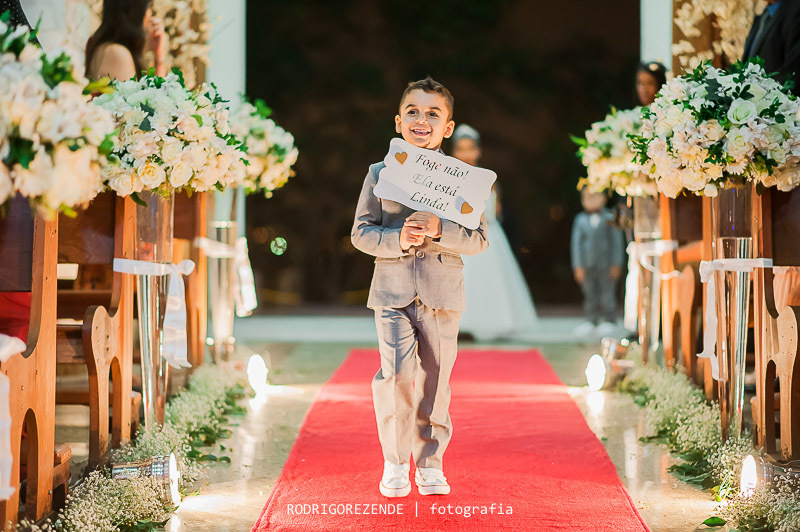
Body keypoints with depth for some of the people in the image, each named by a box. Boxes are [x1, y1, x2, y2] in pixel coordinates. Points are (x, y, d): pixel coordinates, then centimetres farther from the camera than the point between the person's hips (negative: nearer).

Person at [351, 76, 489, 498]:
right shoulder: (379, 173, 6)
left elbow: (479, 239, 0)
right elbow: (361, 232, 6)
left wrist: (438, 230, -18)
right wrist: (397, 239, -13)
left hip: (442, 293, 1)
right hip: (392, 290, -1)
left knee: (435, 379, 6)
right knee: (397, 373, -12)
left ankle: (430, 463, 21)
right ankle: (395, 463, 5)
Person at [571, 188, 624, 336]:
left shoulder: (610, 219, -2)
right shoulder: (580, 220, 2)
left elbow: (616, 242, 0)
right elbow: (576, 243, 3)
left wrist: (616, 264, -3)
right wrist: (578, 266, -1)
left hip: (606, 264, -2)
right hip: (587, 265, 2)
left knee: (607, 292, 1)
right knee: (590, 294, 8)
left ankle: (608, 320, 11)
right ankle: (591, 321, 16)